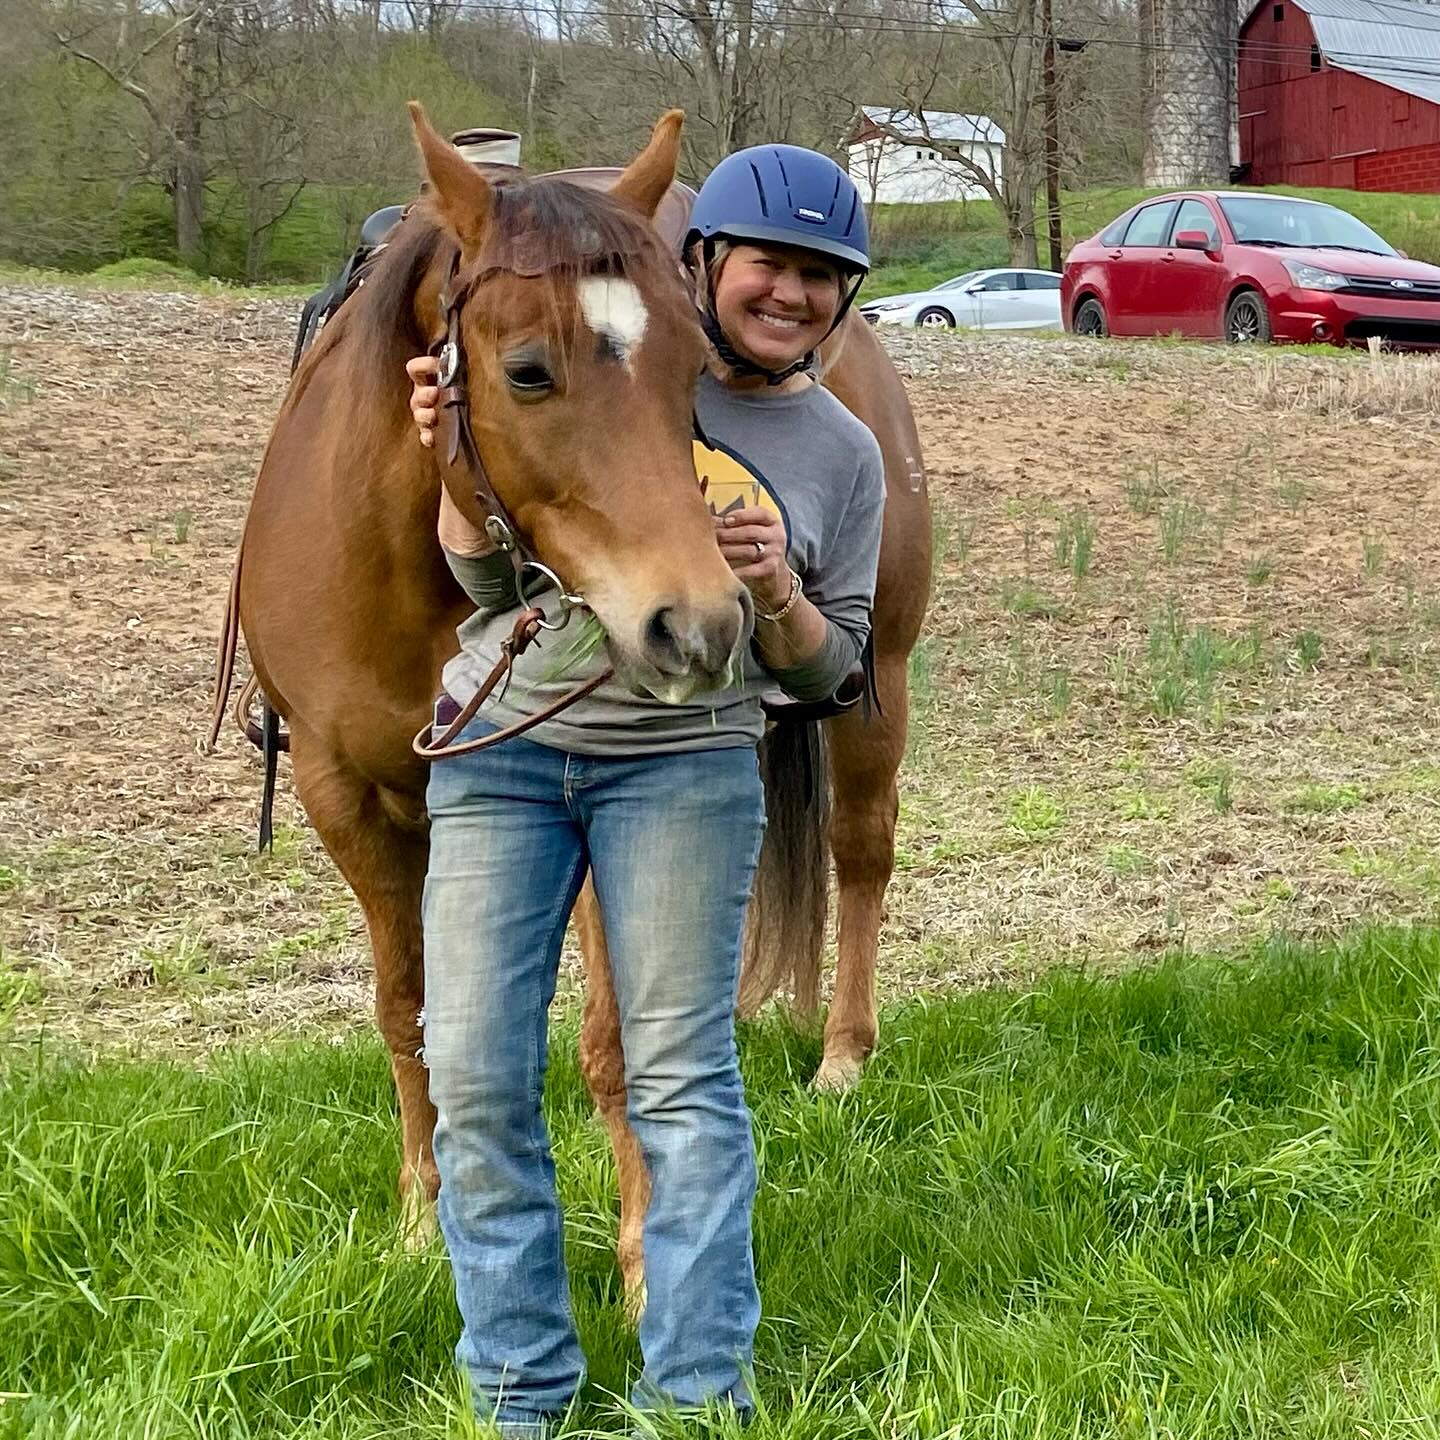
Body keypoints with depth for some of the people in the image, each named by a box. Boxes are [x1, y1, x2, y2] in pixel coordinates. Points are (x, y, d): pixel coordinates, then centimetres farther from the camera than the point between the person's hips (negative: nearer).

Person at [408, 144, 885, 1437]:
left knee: (682, 1077, -3)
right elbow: (486, 582, 2)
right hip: (501, 742, 1)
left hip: (686, 764, 0)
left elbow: (829, 674, 7)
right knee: (476, 1078, 0)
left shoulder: (845, 455, 3)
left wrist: (775, 590, -13)